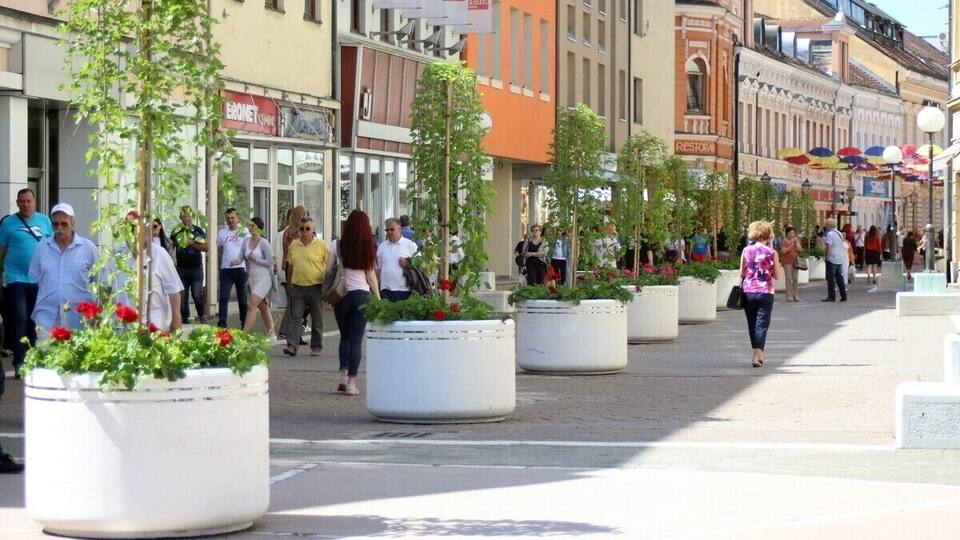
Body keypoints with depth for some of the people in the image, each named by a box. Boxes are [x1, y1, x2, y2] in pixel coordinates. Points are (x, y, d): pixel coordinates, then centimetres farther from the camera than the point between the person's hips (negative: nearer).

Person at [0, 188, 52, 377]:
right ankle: (19, 363, -10)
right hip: (15, 279, -3)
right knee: (19, 319, -9)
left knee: (36, 321, 11)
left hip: (39, 280, 3)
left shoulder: (44, 221, 7)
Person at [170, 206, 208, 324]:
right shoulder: (176, 231, 7)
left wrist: (192, 243, -15)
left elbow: (206, 247, -4)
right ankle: (185, 319, 10)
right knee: (182, 296, 1)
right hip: (181, 269, 2)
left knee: (197, 295, -7)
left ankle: (201, 316, 12)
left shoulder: (198, 231, 2)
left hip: (196, 267, -2)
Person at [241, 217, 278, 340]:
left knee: (251, 306, -16)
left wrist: (255, 259, -18)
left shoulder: (263, 242, -12)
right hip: (253, 278, 7)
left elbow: (271, 261, -14)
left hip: (264, 278, -7)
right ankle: (271, 334, 25)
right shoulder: (246, 241, 6)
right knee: (263, 307, 14)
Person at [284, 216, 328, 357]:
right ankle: (292, 346, -9)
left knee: (317, 319, 6)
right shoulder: (293, 245, 8)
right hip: (298, 287, 3)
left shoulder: (321, 245, -3)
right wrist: (289, 285, 16)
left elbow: (329, 265, 0)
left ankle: (316, 347, 16)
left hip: (315, 287, -3)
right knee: (295, 317, -5)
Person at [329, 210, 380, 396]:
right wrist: (378, 298, 12)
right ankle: (351, 383, -4)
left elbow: (328, 270, 0)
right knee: (356, 339, 1)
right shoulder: (368, 247, 2)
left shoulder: (338, 245, 1)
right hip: (362, 294, -1)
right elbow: (371, 275, 4)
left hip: (341, 295, 1)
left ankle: (343, 376, 7)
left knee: (345, 337, 18)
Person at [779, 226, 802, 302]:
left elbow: (800, 250, 2)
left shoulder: (796, 240, 10)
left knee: (795, 279, 3)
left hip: (795, 261, 5)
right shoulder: (784, 241, -5)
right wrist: (791, 244, -17)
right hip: (787, 262, -5)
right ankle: (789, 296, -7)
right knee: (788, 279, -8)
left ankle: (795, 296, 6)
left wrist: (796, 243, -11)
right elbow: (784, 251, -15)